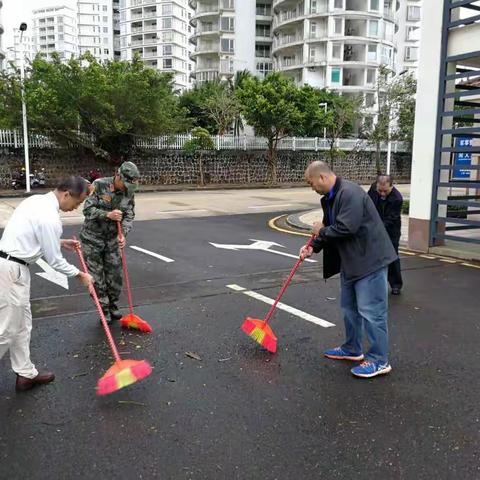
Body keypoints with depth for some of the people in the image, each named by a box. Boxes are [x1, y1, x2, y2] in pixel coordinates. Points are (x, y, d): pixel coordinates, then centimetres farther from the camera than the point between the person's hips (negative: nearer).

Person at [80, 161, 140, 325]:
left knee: (115, 274, 7)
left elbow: (129, 216, -5)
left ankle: (113, 307, 26)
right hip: (92, 237, -3)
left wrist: (123, 234, -22)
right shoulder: (99, 185, -18)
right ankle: (104, 311, 15)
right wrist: (108, 214, -32)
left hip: (112, 238, 4)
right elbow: (87, 209, -19)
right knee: (96, 276, 2)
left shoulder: (129, 192, -5)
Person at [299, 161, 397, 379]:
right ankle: (352, 349, 35)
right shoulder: (329, 198, 9)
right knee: (349, 307, 20)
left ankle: (379, 360, 7)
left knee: (371, 311, -4)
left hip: (370, 260, -11)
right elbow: (330, 230, 16)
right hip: (350, 261, 11)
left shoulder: (350, 193, -22)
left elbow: (346, 228, -29)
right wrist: (313, 247, 2)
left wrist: (321, 231, -13)